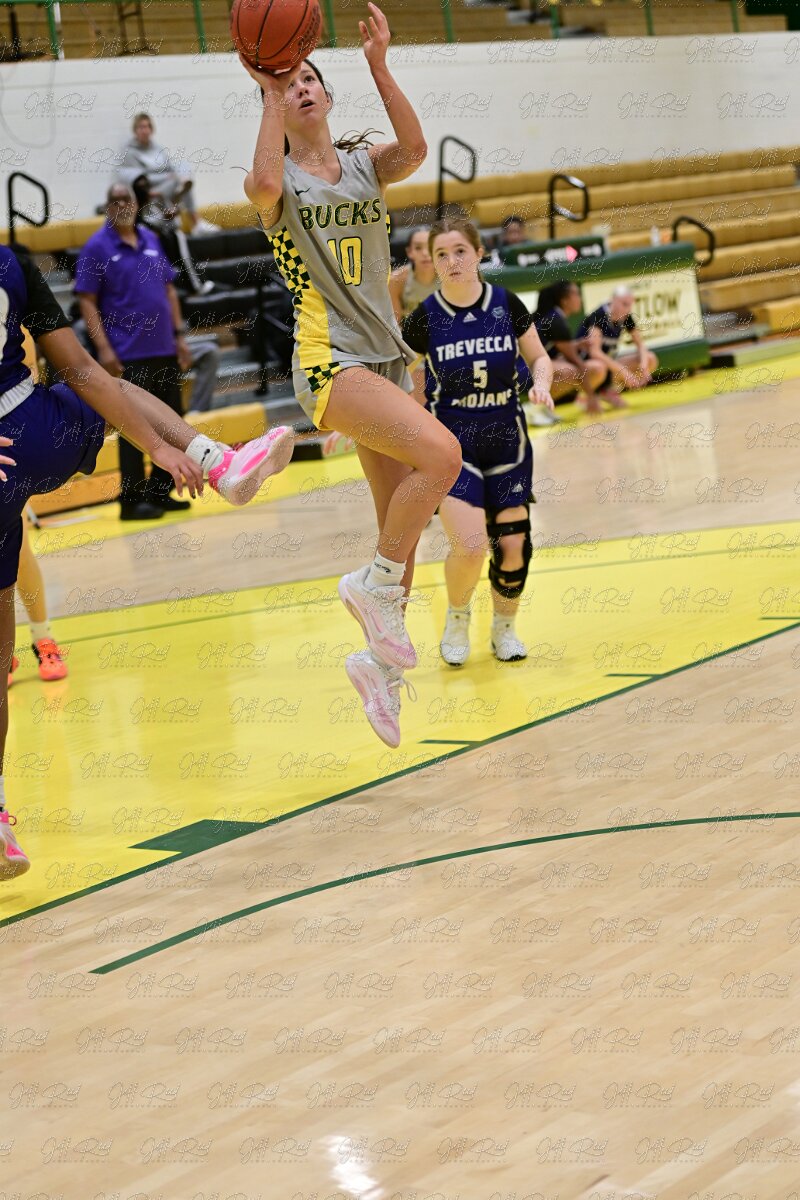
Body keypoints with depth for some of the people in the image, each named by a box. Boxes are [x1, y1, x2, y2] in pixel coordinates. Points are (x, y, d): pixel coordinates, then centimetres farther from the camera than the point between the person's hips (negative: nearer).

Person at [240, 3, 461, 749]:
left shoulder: (364, 165, 9)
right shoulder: (280, 181, -1)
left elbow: (414, 151, -14)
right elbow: (264, 183, -28)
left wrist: (378, 65, -20)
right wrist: (268, 96, -19)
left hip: (385, 358, 6)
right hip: (328, 363, -6)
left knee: (402, 526, 8)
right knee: (441, 453, -27)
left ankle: (381, 661, 24)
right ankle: (375, 584, -11)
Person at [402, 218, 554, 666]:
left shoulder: (507, 304, -5)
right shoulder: (425, 317, -9)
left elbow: (539, 357, 8)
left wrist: (541, 384, -13)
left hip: (507, 442, 2)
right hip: (451, 443, -2)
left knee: (513, 546, 1)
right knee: (469, 545, -18)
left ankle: (504, 626, 30)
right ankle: (457, 619, 13)